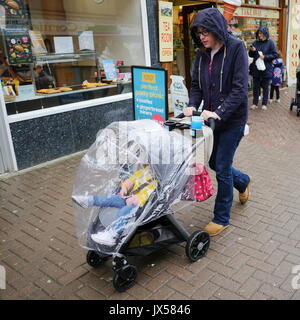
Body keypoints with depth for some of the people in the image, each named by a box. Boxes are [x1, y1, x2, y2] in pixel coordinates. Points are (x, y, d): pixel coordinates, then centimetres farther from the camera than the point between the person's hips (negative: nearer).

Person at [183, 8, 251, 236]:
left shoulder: (236, 48, -14)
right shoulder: (202, 54, 5)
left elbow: (240, 89, -20)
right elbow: (197, 86, 8)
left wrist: (219, 112, -29)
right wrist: (192, 106, -11)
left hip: (232, 119, -6)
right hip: (211, 118, 7)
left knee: (222, 168, -1)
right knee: (214, 162, 17)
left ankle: (222, 219, 19)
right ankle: (243, 181, 49)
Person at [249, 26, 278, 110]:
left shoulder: (270, 43, -5)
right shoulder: (256, 42, 5)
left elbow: (275, 55, -7)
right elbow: (251, 55, 11)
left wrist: (265, 57, -18)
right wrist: (252, 51, -10)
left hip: (266, 69, -3)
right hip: (256, 69, 3)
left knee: (265, 87, 7)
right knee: (256, 87, 8)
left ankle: (264, 104, 18)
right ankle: (255, 103, 18)